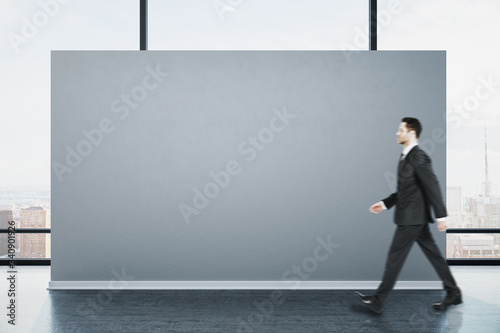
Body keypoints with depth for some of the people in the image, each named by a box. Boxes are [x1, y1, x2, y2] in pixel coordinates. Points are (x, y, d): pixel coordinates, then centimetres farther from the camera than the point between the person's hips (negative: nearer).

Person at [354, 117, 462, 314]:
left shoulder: (418, 157, -17)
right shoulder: (406, 156, 13)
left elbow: (432, 186, -19)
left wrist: (441, 215, -20)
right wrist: (385, 203, 15)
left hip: (412, 217, -10)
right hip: (414, 217, 10)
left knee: (395, 256, -3)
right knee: (433, 254, 15)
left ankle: (378, 301, 6)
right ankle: (453, 293, 26)